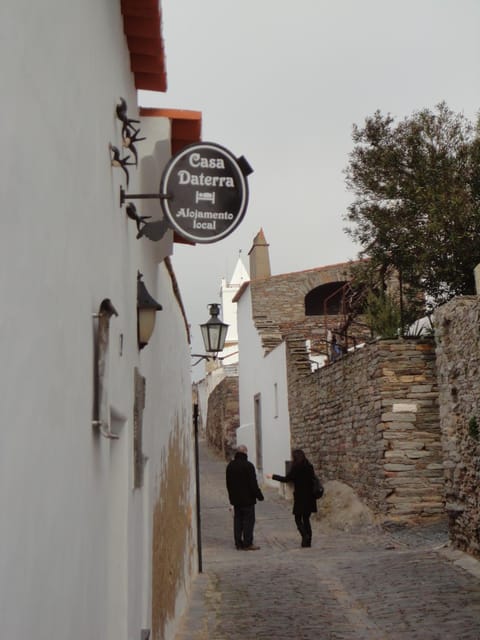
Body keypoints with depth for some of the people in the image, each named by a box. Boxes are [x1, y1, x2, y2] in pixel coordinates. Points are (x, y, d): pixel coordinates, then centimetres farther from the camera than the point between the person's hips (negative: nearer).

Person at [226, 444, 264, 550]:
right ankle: (247, 543, -2)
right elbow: (253, 484, -16)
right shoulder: (248, 465, -16)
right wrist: (259, 495, -6)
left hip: (235, 498, 7)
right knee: (248, 520, -1)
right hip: (247, 498, -7)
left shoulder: (230, 465, 8)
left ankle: (238, 543, 14)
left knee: (237, 520, 12)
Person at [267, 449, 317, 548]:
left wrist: (273, 476, 1)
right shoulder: (309, 467, 7)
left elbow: (286, 479, -9)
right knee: (306, 519, 13)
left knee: (298, 519, 3)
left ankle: (305, 536, -15)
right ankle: (308, 541, 11)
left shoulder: (296, 467, -12)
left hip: (300, 497, -6)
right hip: (309, 497, 6)